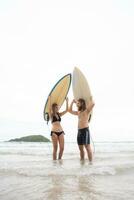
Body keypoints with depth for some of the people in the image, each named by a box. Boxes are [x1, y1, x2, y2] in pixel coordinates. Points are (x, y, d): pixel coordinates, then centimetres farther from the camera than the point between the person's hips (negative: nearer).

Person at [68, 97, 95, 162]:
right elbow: (70, 110, 30)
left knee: (87, 147, -8)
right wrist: (72, 102, 25)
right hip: (79, 131, 7)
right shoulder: (78, 112, 20)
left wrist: (90, 99, 2)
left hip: (85, 130, -7)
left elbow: (93, 104, -17)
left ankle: (91, 162, -4)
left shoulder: (87, 110, -1)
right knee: (81, 148, 8)